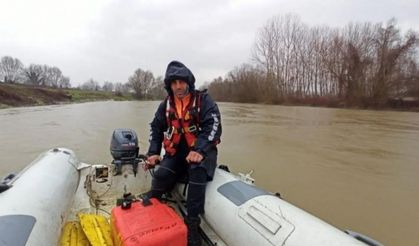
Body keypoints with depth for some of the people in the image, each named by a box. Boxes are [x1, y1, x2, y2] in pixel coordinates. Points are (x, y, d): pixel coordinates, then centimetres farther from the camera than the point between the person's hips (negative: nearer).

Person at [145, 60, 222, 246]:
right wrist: (153, 152, 4)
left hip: (201, 151, -3)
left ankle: (192, 224, -23)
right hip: (176, 152, 4)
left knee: (197, 172, -34)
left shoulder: (203, 100, -7)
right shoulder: (166, 105, 8)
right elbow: (156, 128, 17)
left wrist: (199, 151, -32)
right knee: (161, 176, -20)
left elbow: (213, 127, -19)